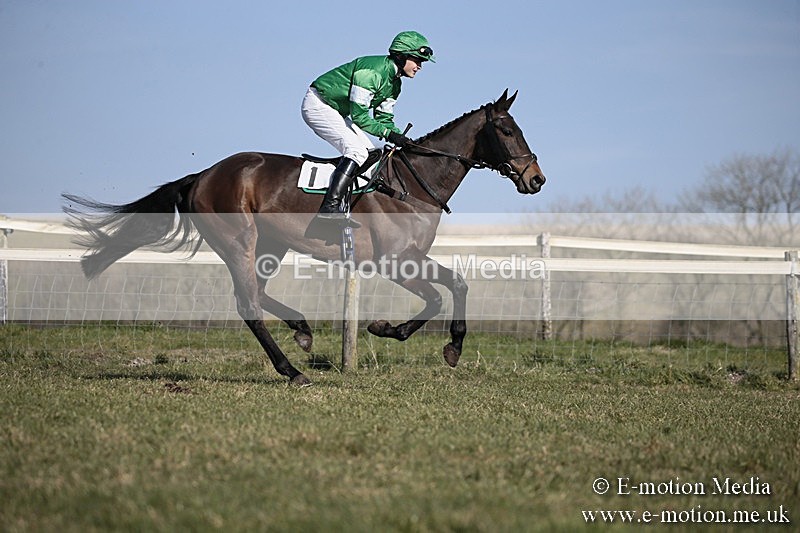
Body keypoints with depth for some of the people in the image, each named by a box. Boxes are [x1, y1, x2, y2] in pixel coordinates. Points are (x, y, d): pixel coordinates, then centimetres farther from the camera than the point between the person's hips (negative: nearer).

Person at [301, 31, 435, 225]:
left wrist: (401, 138, -9)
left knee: (371, 154, 4)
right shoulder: (373, 70, -26)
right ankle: (329, 207, -31)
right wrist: (388, 133, -28)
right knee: (357, 150, -23)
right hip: (318, 105, -10)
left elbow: (384, 118, 7)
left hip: (336, 112, 10)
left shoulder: (394, 82, 4)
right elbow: (359, 116, -27)